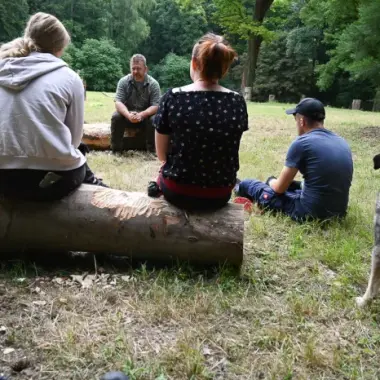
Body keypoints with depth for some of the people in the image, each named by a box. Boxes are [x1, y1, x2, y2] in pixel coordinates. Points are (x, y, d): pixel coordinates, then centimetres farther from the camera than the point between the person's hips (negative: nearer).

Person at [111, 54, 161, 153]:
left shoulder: (153, 84, -9)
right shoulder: (123, 82, -6)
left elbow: (155, 106, -16)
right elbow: (118, 102, -14)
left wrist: (141, 115, -35)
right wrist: (128, 115, -35)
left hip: (145, 116, -1)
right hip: (127, 116, 1)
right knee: (116, 117, -27)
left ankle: (152, 151, -18)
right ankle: (115, 150, -16)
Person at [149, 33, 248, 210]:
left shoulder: (173, 98, -15)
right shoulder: (238, 102, -8)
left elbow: (161, 154, -4)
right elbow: (224, 151, 5)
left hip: (178, 192, -2)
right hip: (220, 196, 2)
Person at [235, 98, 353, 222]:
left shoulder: (301, 143, -14)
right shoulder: (342, 142, 6)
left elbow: (280, 188, -6)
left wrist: (272, 182, 18)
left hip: (310, 212, -6)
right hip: (338, 211, 6)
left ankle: (239, 187, 44)